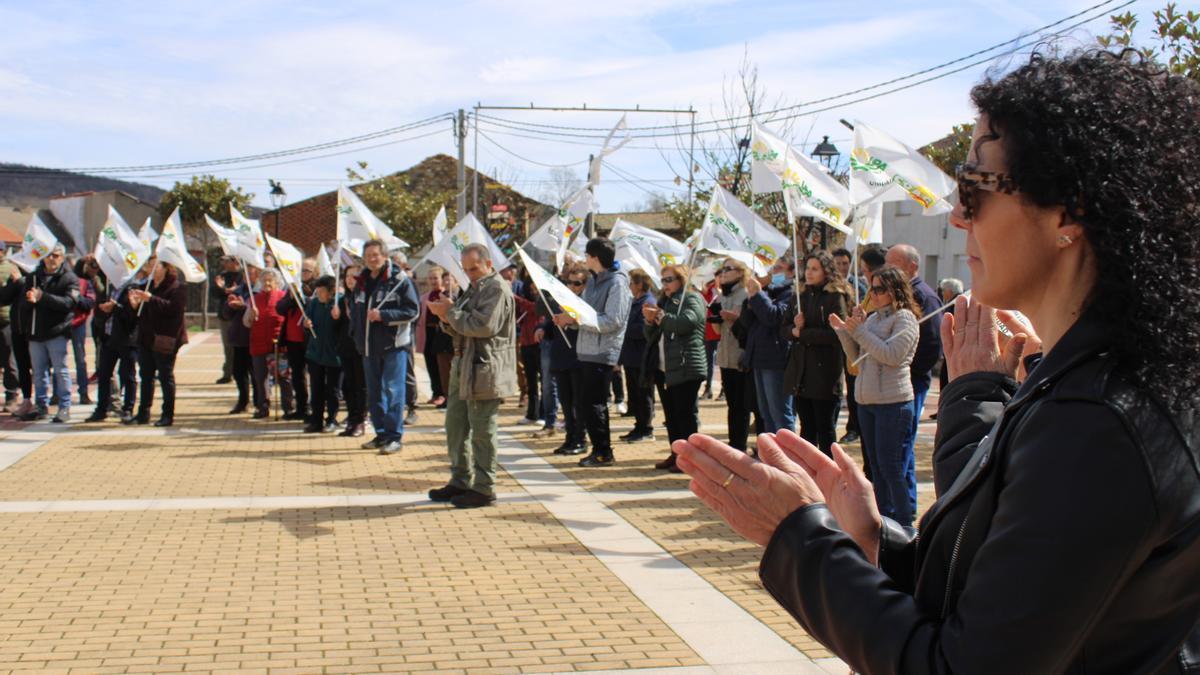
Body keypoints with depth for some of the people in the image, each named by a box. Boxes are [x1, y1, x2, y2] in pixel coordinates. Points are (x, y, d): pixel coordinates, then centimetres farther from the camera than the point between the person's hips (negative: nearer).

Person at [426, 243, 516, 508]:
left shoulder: (497, 289, -11)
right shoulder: (474, 288, 20)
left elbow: (484, 325, -23)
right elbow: (463, 325, 20)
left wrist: (450, 312, -15)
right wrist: (447, 315, -1)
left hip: (485, 369, -10)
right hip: (464, 365, 10)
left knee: (482, 430, -3)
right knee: (455, 425, 14)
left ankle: (484, 488, 4)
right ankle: (460, 481, 24)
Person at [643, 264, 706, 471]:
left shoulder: (692, 299, -1)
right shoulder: (665, 302, 24)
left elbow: (685, 322, -22)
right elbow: (652, 338, 23)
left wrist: (660, 316, -9)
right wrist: (650, 321, 3)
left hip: (686, 367, -8)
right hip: (667, 368, 8)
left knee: (686, 413, -7)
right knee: (671, 413, 9)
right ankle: (676, 454, 15)